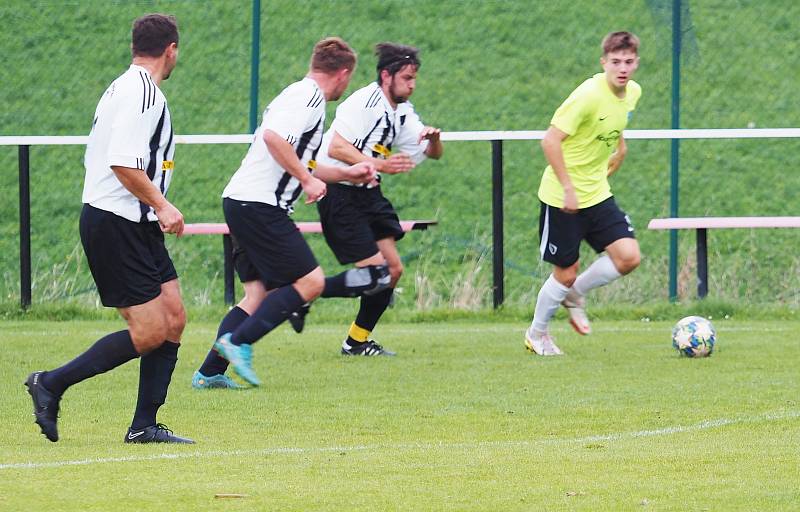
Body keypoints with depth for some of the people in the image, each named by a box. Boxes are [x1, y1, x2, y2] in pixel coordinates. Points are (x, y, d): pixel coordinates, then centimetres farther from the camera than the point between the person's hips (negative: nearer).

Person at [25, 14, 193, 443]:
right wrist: (161, 205, -19)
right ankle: (51, 384, -3)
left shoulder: (121, 88, 17)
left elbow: (99, 158, 21)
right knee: (149, 333, -10)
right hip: (118, 226, -10)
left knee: (173, 320, 7)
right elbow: (123, 162, -25)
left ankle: (144, 425, 9)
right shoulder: (142, 91, -15)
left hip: (135, 227, 10)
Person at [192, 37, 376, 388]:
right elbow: (274, 137, -26)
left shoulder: (304, 94, 22)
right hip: (260, 204, -10)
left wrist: (346, 173, 35)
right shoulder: (308, 96, -10)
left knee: (259, 293, 10)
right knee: (310, 281, -9)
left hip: (242, 202, 10)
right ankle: (239, 342, -14)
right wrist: (307, 180, -20)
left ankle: (210, 372, 7)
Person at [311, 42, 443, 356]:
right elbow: (336, 148, -25)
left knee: (393, 270, 6)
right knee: (373, 273, -16)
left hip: (368, 194, 9)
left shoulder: (402, 112, 11)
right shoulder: (364, 103, -17)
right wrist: (379, 165, -33)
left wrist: (434, 138, -6)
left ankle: (358, 342, 17)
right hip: (340, 195, -9)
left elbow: (433, 153, 17)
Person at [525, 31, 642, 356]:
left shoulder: (633, 93, 1)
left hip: (597, 194, 6)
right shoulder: (589, 95, -23)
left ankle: (575, 294, 18)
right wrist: (568, 188, -23)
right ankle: (537, 333, 27)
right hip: (562, 198, -6)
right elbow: (551, 140, -23)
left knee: (629, 257, -9)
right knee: (566, 274, 2)